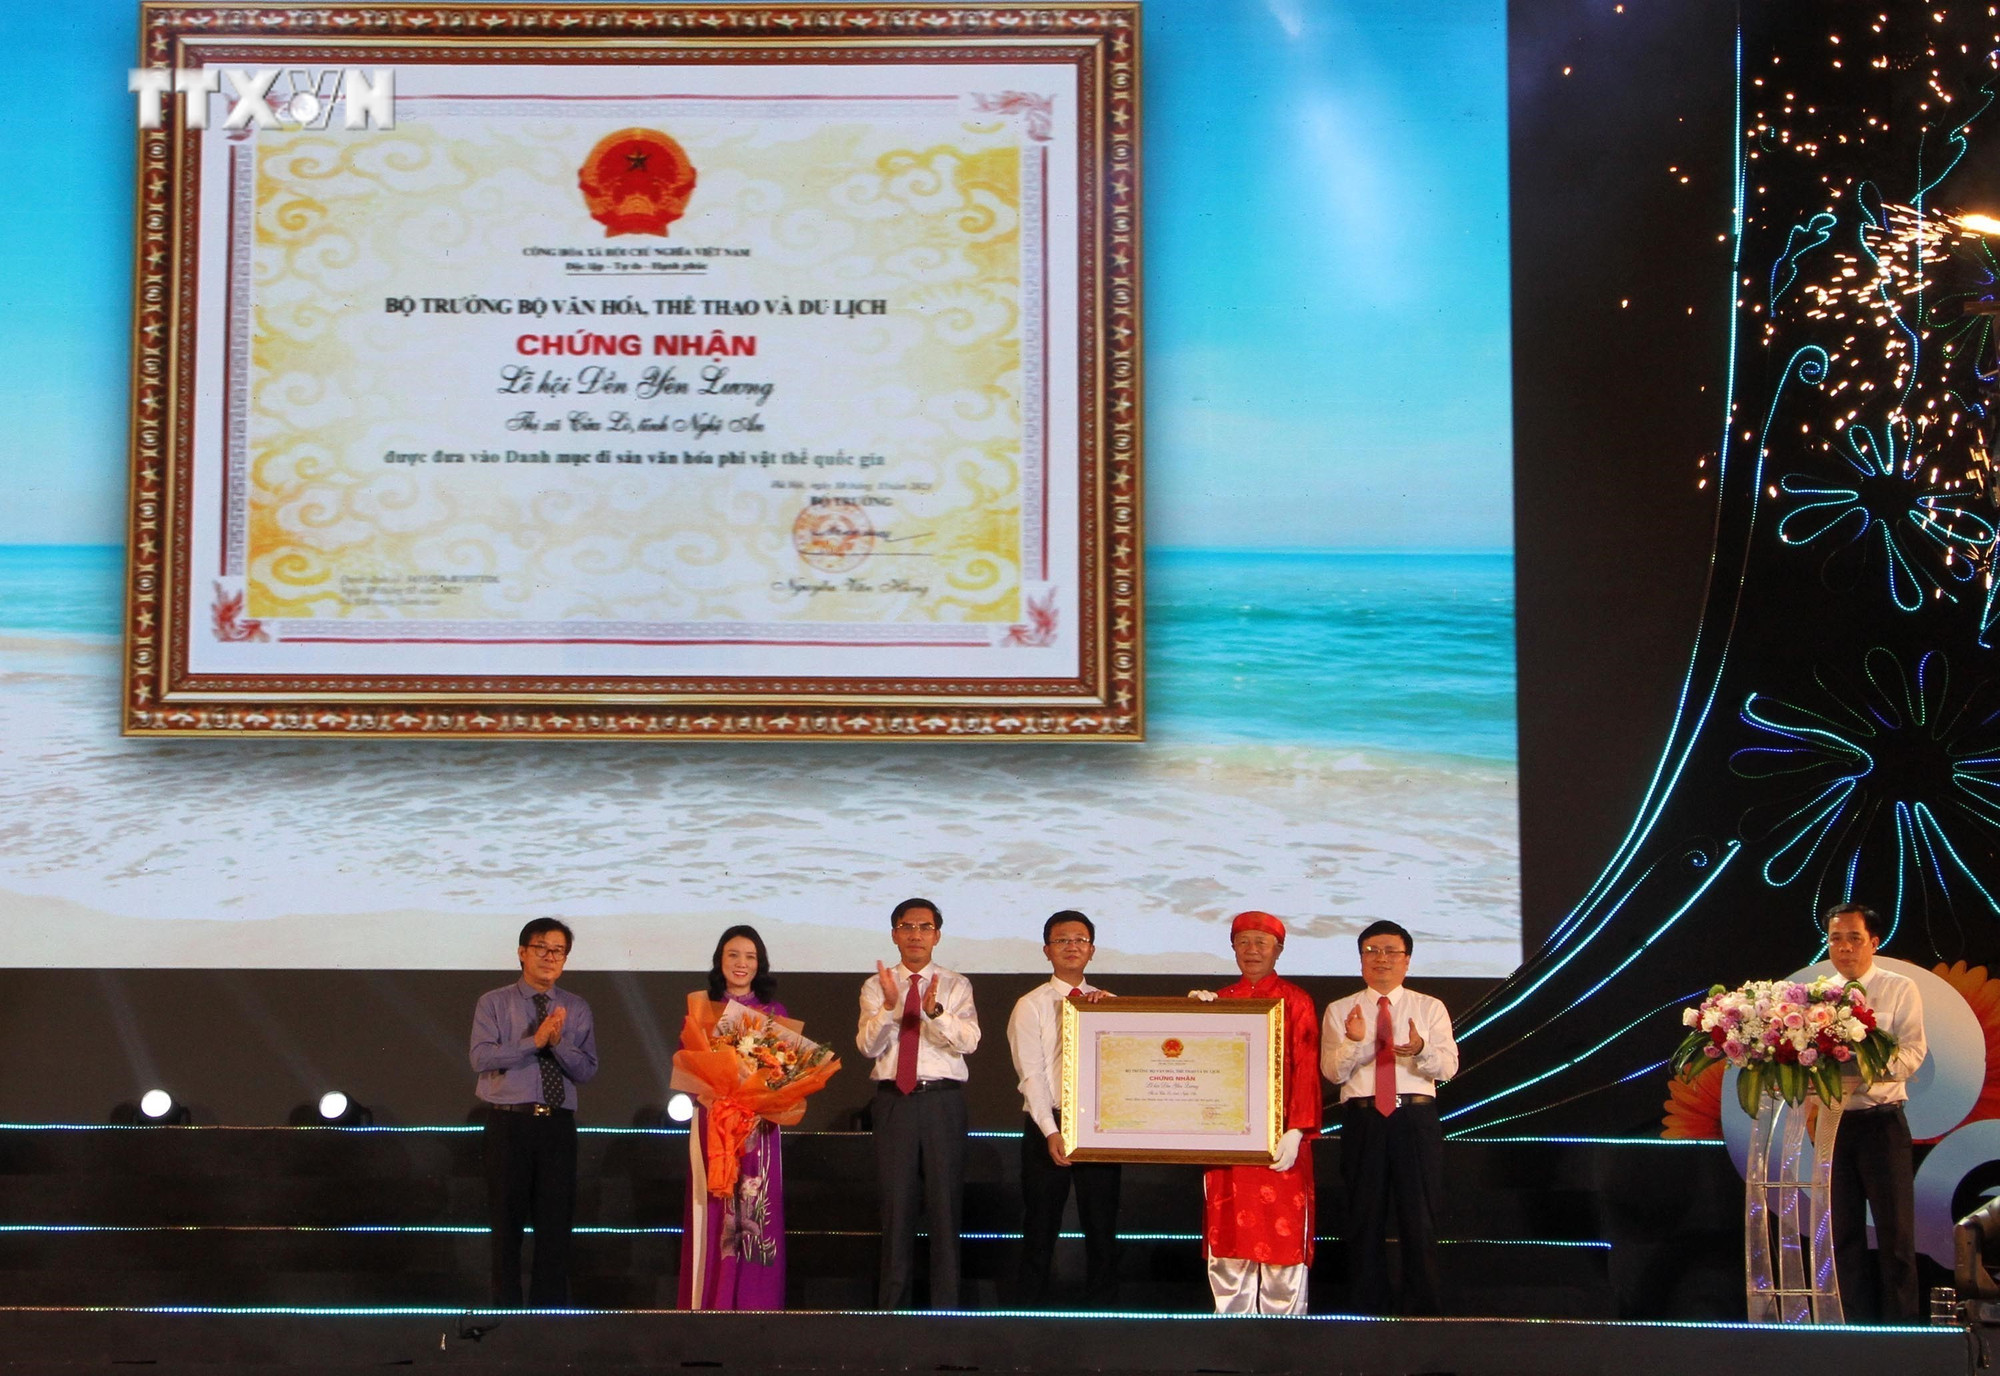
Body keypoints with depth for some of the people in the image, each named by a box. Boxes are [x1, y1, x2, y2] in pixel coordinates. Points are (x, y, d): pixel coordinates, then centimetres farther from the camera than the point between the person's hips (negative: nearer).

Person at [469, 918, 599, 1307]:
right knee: (507, 1219, 5)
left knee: (557, 1219, 3)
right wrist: (534, 1041, -19)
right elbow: (481, 1057, -12)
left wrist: (558, 1042, -16)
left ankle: (551, 1305, 12)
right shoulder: (493, 1003, 4)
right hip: (507, 1122, -2)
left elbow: (587, 1070, 1)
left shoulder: (577, 1009, 10)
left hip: (558, 1124, 2)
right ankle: (506, 1304, 16)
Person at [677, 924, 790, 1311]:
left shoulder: (776, 1014, 10)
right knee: (713, 1214, -2)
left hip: (760, 1124, 0)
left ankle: (755, 1305, 1)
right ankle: (710, 1305, 2)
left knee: (757, 1213, -3)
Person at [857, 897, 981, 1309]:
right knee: (896, 1202, 4)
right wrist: (889, 1005, -21)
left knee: (945, 1201, 0)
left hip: (944, 1100, -1)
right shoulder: (875, 988, 10)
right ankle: (893, 1304, 13)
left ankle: (945, 1305, 7)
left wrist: (935, 1011, -27)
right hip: (893, 1100, 1)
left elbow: (969, 1041, -9)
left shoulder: (956, 986, 8)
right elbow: (868, 1046, -4)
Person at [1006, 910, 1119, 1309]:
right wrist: (1051, 1131, -16)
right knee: (1041, 1225, 1)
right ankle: (1033, 1307, 10)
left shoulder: (1109, 1004, 12)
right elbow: (1032, 1074, -6)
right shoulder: (1031, 1006, 2)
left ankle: (1100, 1305, 13)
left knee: (1102, 1223, 4)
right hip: (1047, 1125, -2)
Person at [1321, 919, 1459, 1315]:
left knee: (1419, 1219, 0)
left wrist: (1420, 1050, -25)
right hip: (1362, 1119, 1)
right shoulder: (1340, 1010, 11)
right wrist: (1353, 1042, -20)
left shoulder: (1430, 1008, 10)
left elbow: (1448, 1066, -3)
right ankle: (1370, 1309, 15)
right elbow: (1332, 1071, 0)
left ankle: (1423, 1310, 8)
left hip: (1417, 1121, -1)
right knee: (1365, 1219, 5)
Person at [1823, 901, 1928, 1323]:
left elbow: (1913, 1051, -11)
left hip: (1881, 1120, -3)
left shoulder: (1900, 990, 1)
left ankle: (1900, 1325, 6)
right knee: (1844, 1232, 7)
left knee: (1895, 1228, -1)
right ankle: (1857, 1324, 15)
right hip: (1832, 1122, 3)